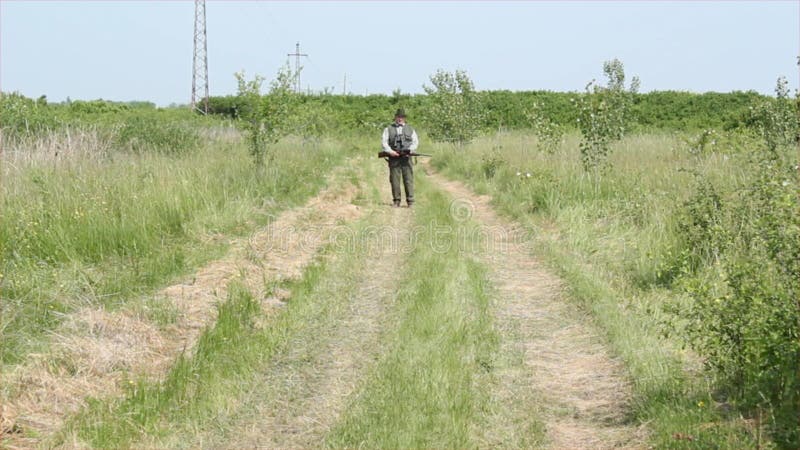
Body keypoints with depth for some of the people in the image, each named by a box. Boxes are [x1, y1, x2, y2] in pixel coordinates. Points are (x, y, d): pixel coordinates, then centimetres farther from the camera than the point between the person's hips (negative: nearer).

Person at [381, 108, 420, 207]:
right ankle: (396, 201, 4)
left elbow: (415, 142, 10)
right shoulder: (388, 129, 13)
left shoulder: (410, 129, 16)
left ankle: (410, 201, -5)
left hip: (406, 158, 0)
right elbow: (384, 142, 4)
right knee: (394, 180, -1)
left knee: (408, 179, -5)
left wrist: (409, 150, -8)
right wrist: (390, 151, -12)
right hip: (393, 157, 0)